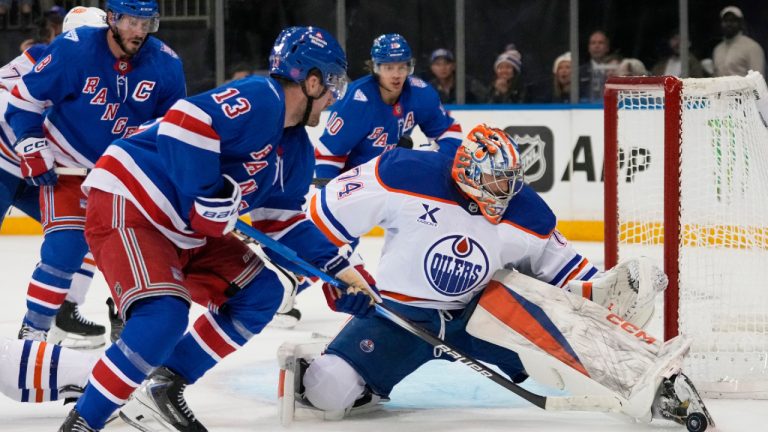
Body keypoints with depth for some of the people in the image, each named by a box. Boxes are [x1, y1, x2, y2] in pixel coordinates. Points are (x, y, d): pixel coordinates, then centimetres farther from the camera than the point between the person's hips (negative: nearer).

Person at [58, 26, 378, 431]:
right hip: (124, 204, -11)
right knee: (163, 317, -27)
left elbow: (285, 224, 20)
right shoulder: (258, 99, -18)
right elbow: (185, 122, -30)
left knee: (260, 292, 8)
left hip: (185, 233, 11)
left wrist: (338, 269, 11)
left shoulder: (296, 149, 13)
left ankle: (162, 387, 9)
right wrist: (209, 198, -24)